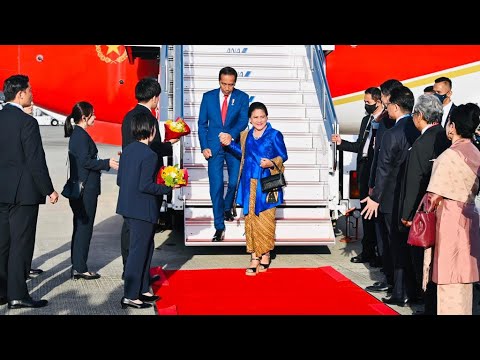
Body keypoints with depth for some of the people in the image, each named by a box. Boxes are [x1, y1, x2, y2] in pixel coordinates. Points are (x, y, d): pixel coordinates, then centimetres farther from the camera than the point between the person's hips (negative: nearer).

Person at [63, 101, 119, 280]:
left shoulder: (77, 134, 15)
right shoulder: (82, 136, -15)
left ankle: (77, 267, 20)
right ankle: (80, 268, 2)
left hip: (80, 189, 10)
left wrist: (106, 163, 21)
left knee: (80, 227, 14)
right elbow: (85, 161, -21)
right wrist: (107, 163, -17)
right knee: (84, 227, -4)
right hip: (86, 190, -10)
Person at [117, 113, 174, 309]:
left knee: (146, 248, 20)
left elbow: (119, 180, 11)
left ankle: (143, 290, 29)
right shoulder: (149, 155, -18)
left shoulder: (127, 150, 7)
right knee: (138, 251, 0)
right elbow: (146, 186, -22)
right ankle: (130, 296, 7)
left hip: (128, 207, 9)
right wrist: (168, 188, -12)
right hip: (143, 210, -9)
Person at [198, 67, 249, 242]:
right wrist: (204, 147, -4)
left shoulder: (242, 97, -1)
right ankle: (219, 226, 4)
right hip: (214, 147, 0)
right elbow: (202, 124, 5)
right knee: (216, 186, -3)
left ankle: (227, 208, 38)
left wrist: (231, 135, -30)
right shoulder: (208, 97, 2)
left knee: (234, 182, 5)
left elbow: (243, 121, -12)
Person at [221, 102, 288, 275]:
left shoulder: (275, 135, -2)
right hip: (249, 183, 5)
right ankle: (254, 257, 9)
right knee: (250, 219, 4)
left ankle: (265, 255, 11)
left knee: (265, 220, -2)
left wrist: (272, 163, -19)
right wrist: (230, 144, 19)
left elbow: (283, 156, -1)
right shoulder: (246, 135, 13)